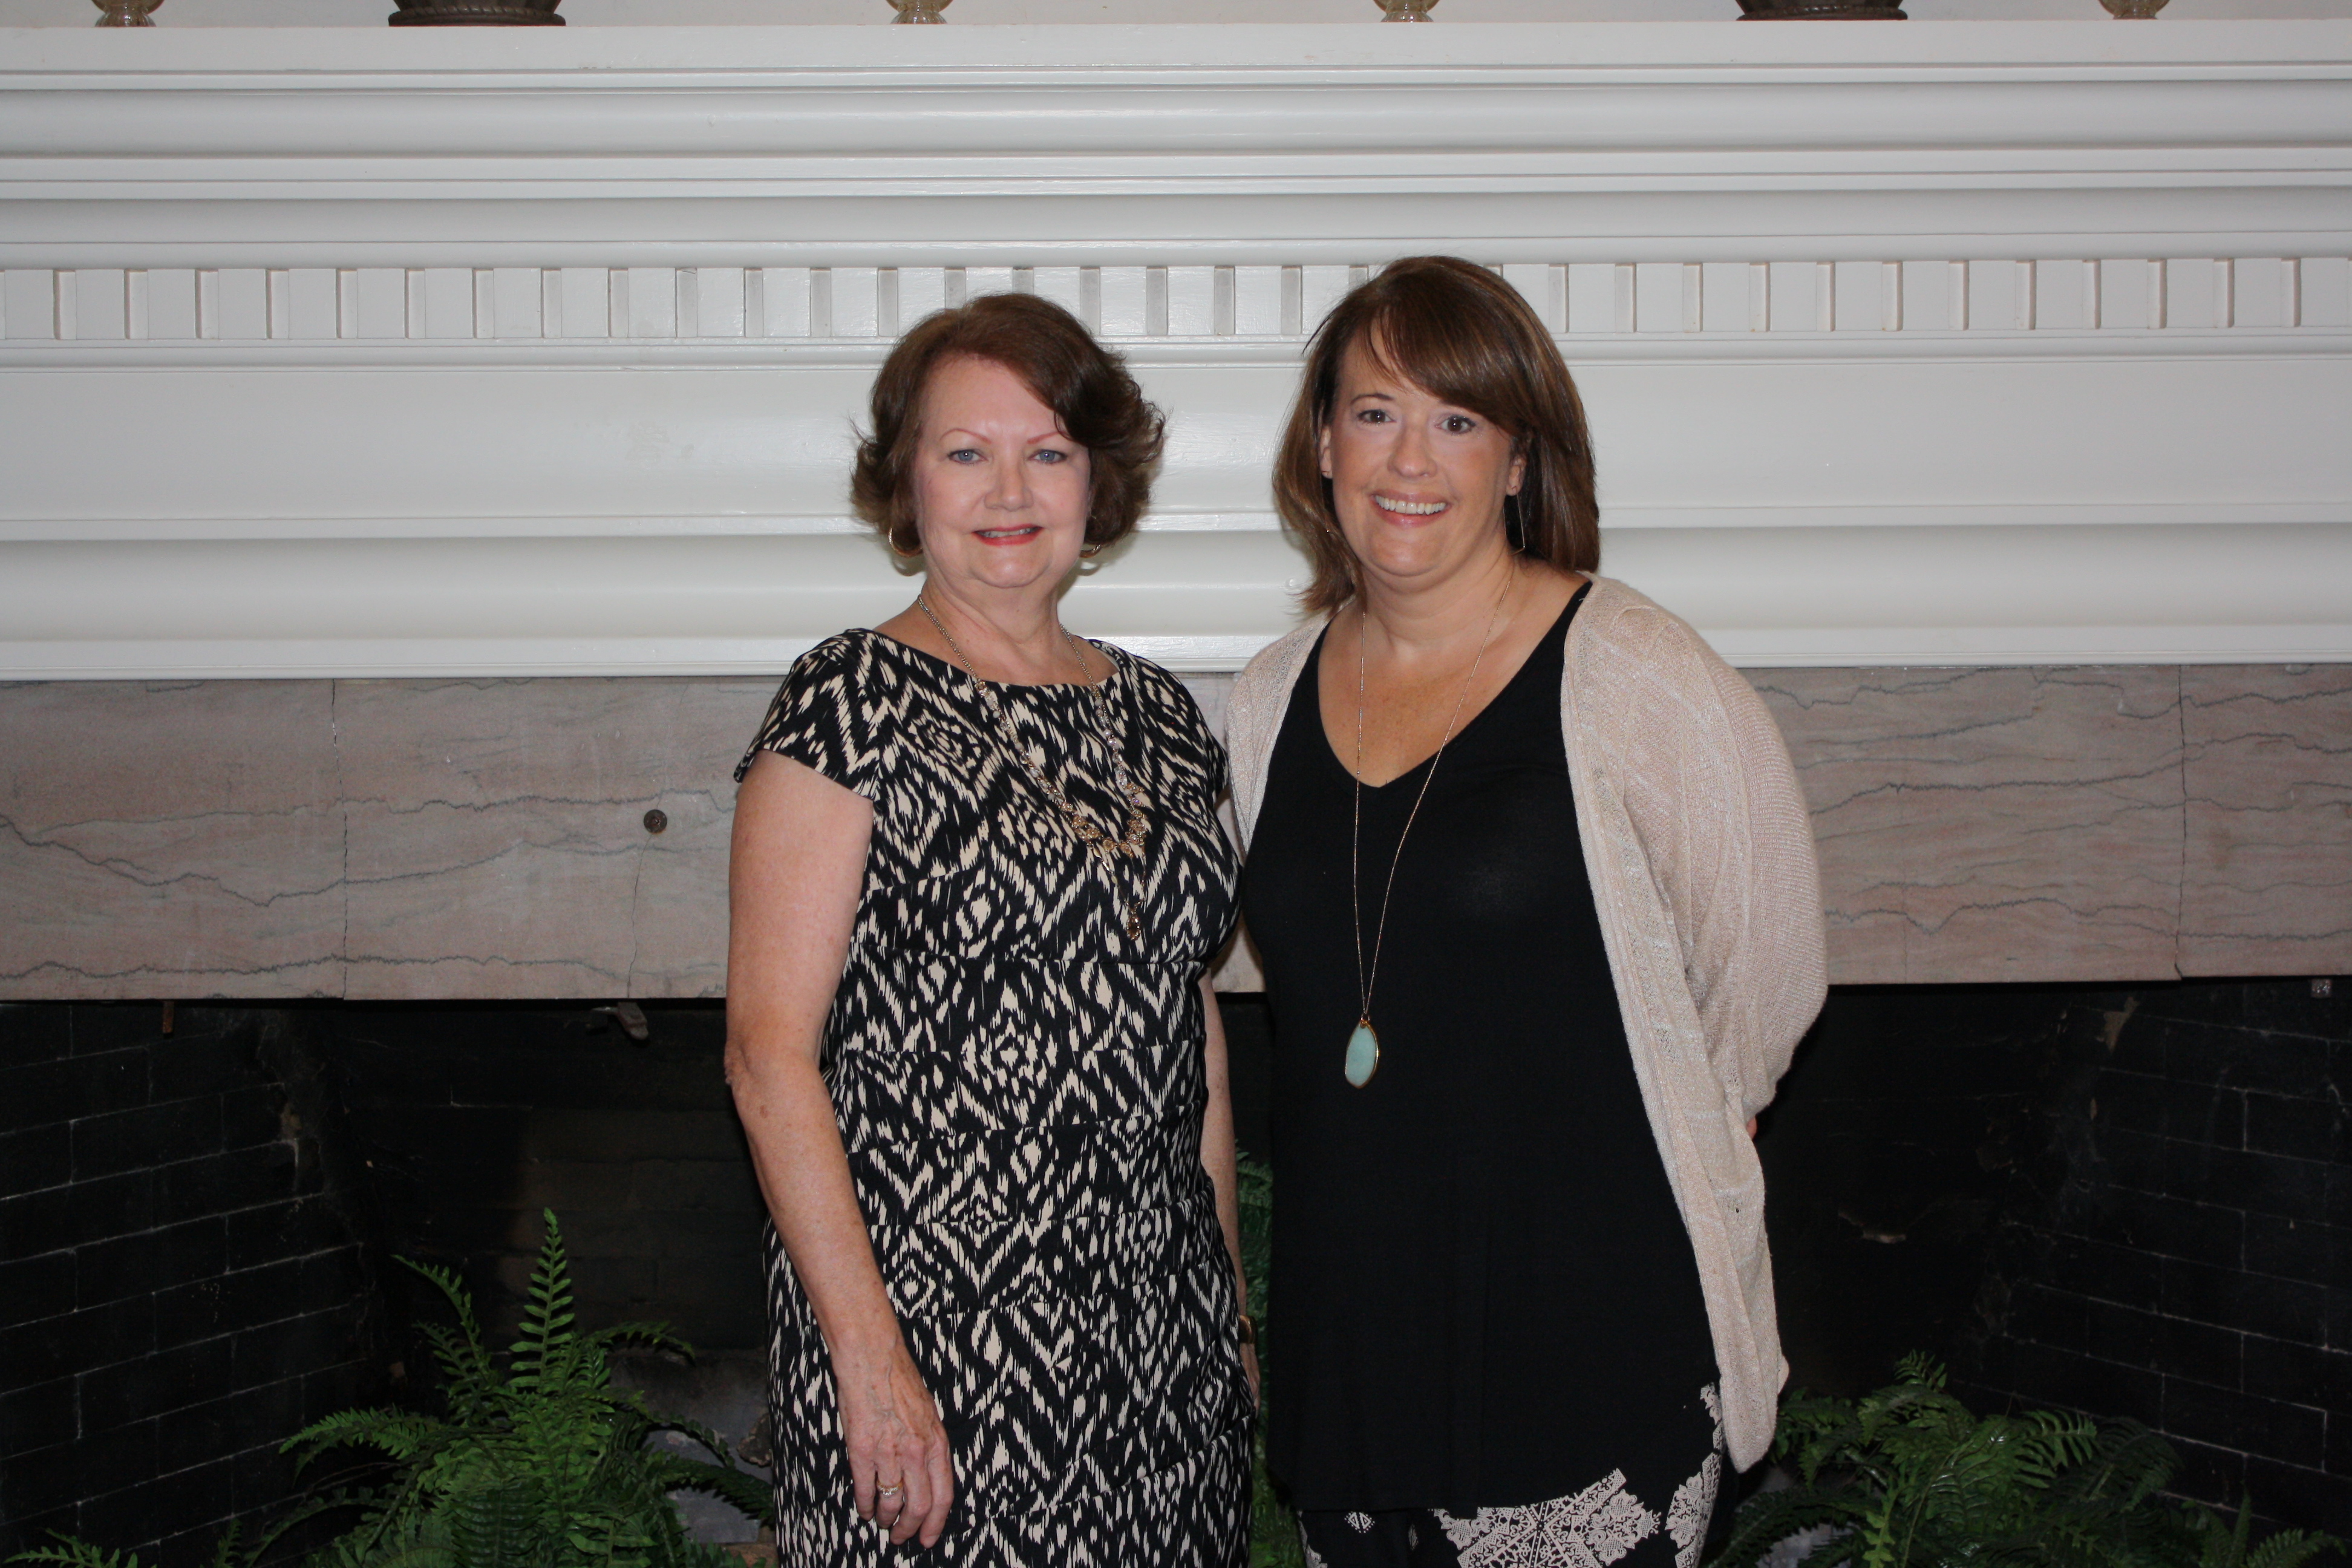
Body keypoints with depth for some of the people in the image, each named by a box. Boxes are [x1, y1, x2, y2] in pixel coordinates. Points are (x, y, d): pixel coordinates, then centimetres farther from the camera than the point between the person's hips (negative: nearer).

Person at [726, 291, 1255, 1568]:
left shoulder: (1160, 720, 10)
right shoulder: (852, 706, -8)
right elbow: (769, 1055, -13)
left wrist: (1230, 1306, 12)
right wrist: (866, 1353, -17)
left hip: (1159, 1324, 6)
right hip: (934, 1323, -5)